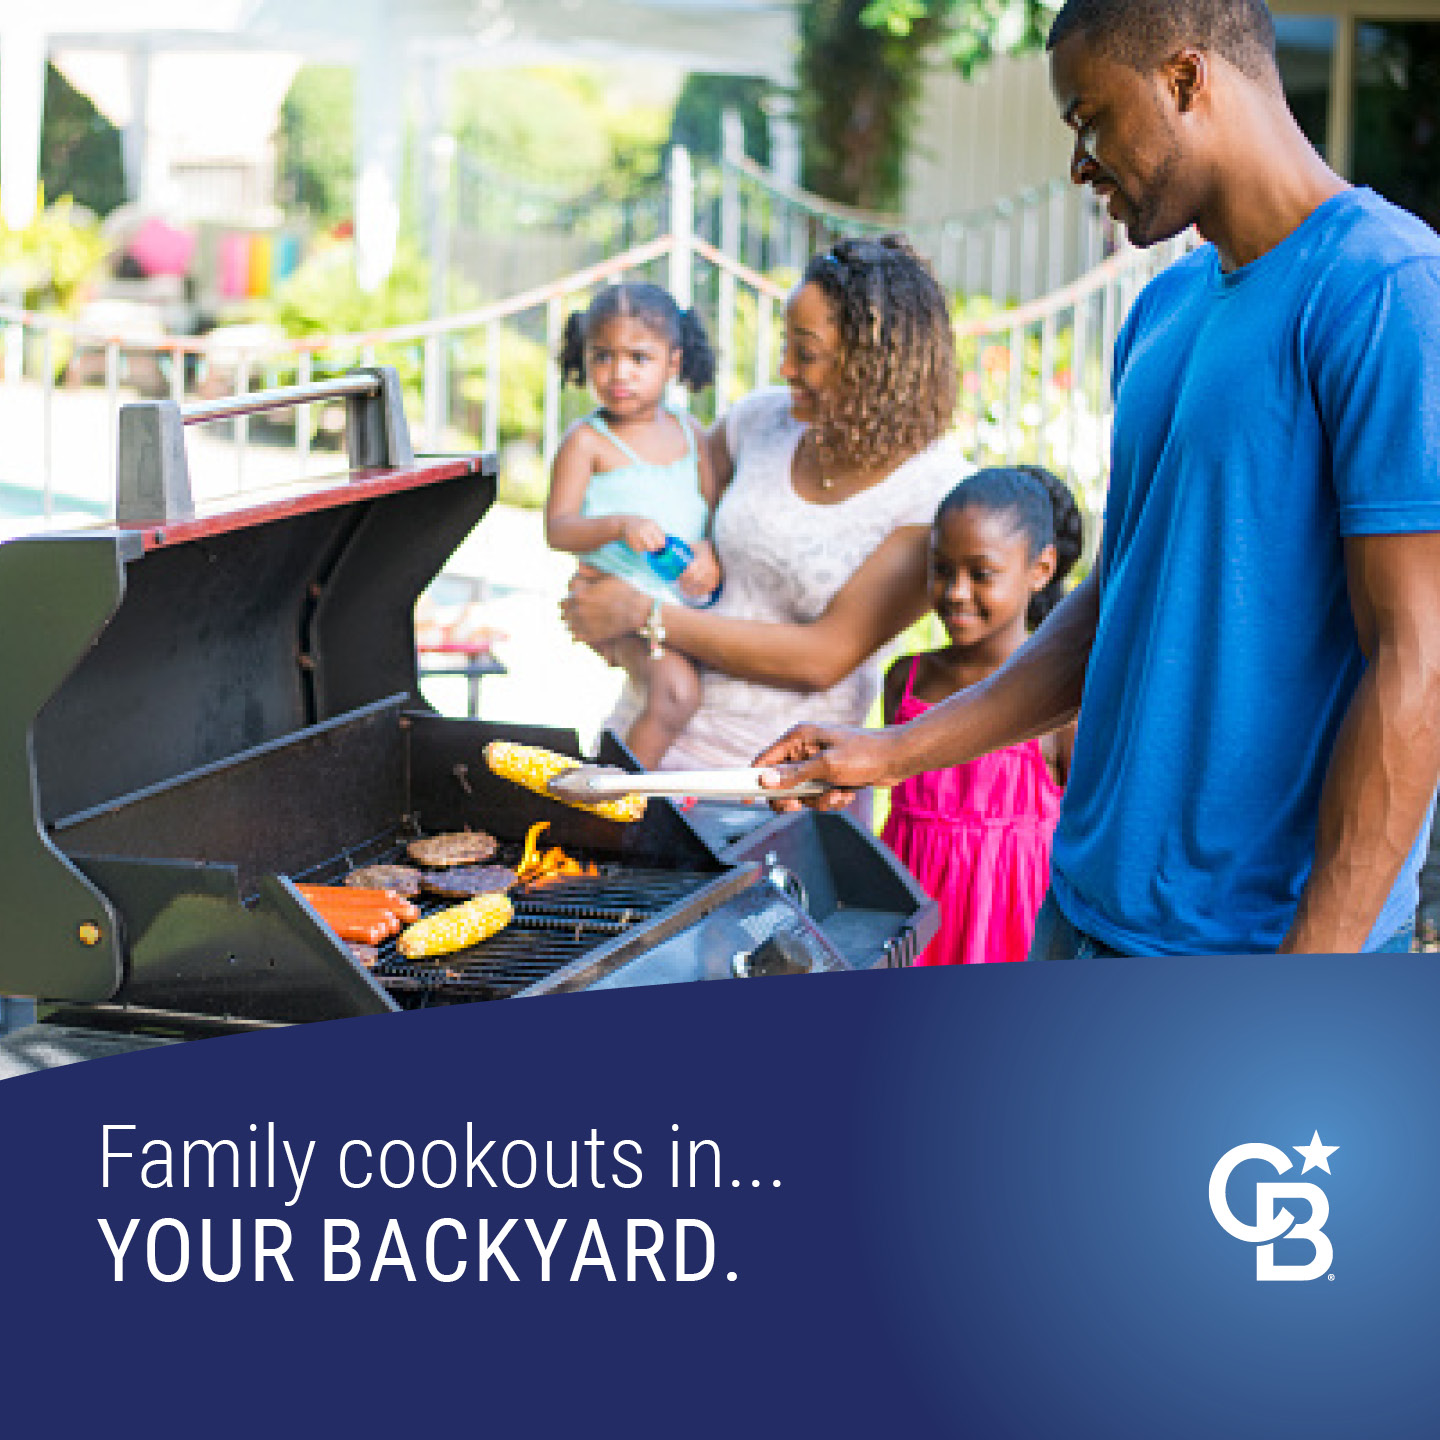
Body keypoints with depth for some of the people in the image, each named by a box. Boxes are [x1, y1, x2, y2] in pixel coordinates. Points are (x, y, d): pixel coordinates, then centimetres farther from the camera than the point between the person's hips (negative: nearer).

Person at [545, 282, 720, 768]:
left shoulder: (688, 433, 11)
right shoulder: (586, 441, -5)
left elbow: (714, 505, 12)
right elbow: (557, 530, -12)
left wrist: (709, 551, -10)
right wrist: (620, 526, -29)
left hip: (691, 596, 6)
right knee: (677, 691, -27)